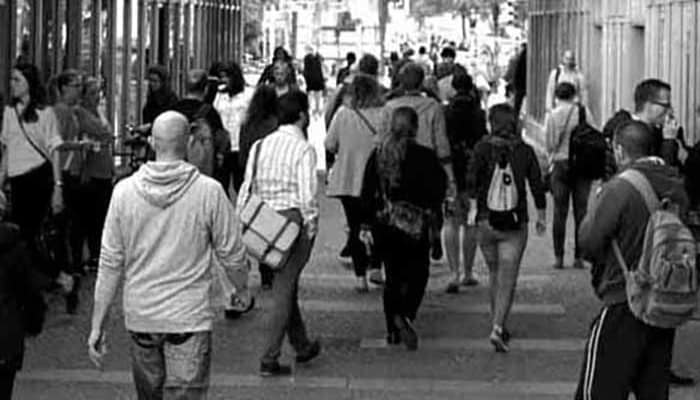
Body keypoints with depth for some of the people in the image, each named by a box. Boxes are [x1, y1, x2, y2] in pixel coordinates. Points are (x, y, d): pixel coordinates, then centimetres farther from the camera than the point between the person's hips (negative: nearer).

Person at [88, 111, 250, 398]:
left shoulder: (124, 191, -5)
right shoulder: (209, 192, -11)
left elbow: (110, 264, -2)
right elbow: (231, 255, -2)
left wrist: (97, 325, 4)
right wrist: (243, 290, 19)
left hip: (140, 318, 3)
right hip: (189, 318, -3)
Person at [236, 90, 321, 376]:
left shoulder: (260, 146, 7)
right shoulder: (303, 149, -11)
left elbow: (247, 187, 7)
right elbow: (307, 194, -16)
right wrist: (311, 226, -5)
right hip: (293, 218, -6)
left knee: (287, 284, 20)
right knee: (283, 288, -2)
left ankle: (302, 345, 35)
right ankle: (269, 359, -2)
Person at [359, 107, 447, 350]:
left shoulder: (377, 156, 2)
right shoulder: (425, 157, -8)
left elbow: (367, 193, 4)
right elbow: (438, 191, -8)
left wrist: (366, 225, 9)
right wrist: (427, 209, 10)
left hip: (384, 227, 4)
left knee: (392, 277, 14)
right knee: (417, 274, 6)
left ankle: (392, 330, 16)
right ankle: (405, 315, -18)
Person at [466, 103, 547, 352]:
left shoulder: (483, 147, -2)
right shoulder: (525, 151, 1)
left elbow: (472, 175, -17)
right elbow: (537, 185, 1)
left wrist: (473, 206, -14)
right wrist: (541, 217, 12)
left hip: (486, 221, 1)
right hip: (515, 224, -1)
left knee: (494, 274, 20)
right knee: (507, 280, -2)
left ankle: (499, 326, 28)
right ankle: (497, 328, -19)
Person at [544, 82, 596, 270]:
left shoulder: (552, 115, -3)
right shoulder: (584, 112, -1)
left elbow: (548, 144, -1)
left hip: (560, 164, 0)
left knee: (559, 212, 3)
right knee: (581, 211, 4)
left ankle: (558, 257, 1)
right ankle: (578, 257, 3)